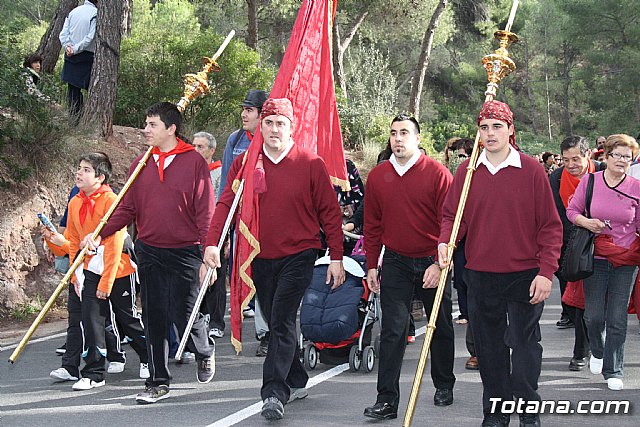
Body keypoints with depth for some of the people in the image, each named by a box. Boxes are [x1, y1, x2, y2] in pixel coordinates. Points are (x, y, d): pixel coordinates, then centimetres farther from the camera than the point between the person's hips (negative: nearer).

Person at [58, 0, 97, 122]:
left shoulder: (73, 12, 9)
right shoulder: (96, 14, -8)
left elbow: (63, 34, 3)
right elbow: (90, 37, -15)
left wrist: (67, 46, -7)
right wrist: (76, 49, -11)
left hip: (71, 57, 5)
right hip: (87, 57, -5)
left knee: (73, 89, 8)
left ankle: (73, 119, 8)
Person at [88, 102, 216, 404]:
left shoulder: (194, 162, -5)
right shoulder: (141, 164, 8)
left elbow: (206, 212, -6)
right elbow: (127, 208, 8)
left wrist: (208, 256, -11)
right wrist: (99, 233, -6)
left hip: (185, 252, -4)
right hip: (149, 253, 4)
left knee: (184, 315, -3)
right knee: (153, 319, 6)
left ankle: (204, 352, 30)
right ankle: (158, 383, 16)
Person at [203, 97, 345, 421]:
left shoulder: (311, 164, -4)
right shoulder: (243, 163, 3)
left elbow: (329, 212, -1)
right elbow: (226, 204, -2)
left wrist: (336, 258, -3)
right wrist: (213, 243, -17)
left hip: (298, 256, -4)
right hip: (260, 258, 4)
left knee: (282, 321, -14)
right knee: (275, 323, 12)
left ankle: (275, 393, -15)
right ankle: (297, 382, 28)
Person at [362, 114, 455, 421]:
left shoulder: (437, 174, -8)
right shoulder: (377, 176, 2)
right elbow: (372, 225, 9)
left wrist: (440, 263, -15)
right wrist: (371, 266, 6)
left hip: (432, 263, -2)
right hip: (395, 263, 2)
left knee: (441, 327, 13)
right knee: (393, 331, -4)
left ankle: (444, 387, 31)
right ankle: (387, 400, -4)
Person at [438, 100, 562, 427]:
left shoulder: (532, 170, -4)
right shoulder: (466, 172, 3)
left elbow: (550, 225, -3)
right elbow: (452, 215, 8)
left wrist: (546, 271, -10)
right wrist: (445, 242, -14)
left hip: (525, 276, -3)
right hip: (480, 275, 3)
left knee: (524, 344, 1)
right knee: (489, 348, 10)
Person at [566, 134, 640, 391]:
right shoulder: (589, 181, -2)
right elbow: (572, 211, 6)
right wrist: (586, 222, -13)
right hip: (596, 258, 0)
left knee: (617, 319, 0)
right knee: (594, 316, 2)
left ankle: (613, 371, 13)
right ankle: (597, 352, 33)